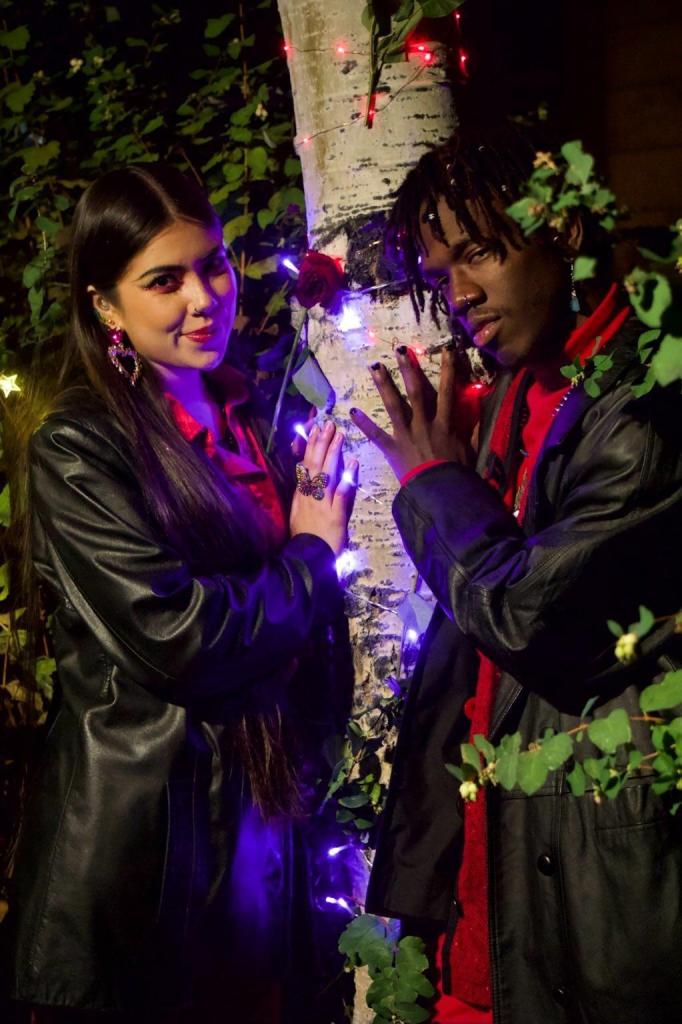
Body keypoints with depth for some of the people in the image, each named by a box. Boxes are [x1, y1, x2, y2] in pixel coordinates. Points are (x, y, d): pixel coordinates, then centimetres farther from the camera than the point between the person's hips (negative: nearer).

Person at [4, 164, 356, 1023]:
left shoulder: (250, 418, 9)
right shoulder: (78, 448, -13)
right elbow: (177, 637, -21)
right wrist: (315, 557, -8)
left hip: (259, 819, 6)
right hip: (141, 833, -6)